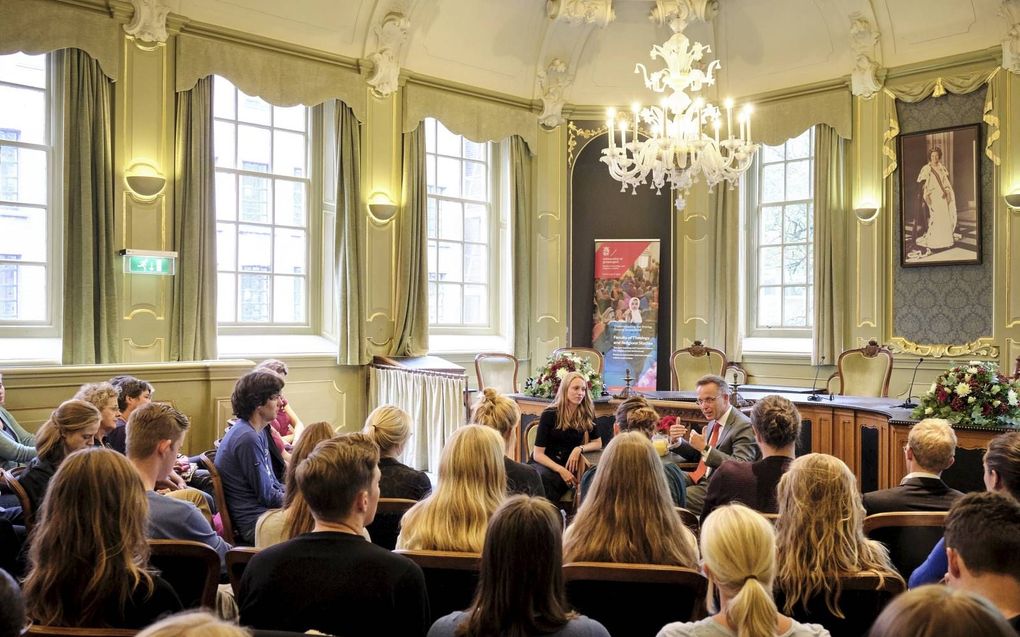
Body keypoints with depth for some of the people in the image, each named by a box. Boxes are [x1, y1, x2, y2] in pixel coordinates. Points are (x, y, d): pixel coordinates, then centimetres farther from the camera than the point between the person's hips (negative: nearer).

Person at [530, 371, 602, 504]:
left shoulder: (587, 414, 2)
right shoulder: (549, 414, -7)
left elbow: (598, 443, 11)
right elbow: (538, 454, -7)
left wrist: (579, 449, -10)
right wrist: (561, 470, -22)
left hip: (568, 466, 1)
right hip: (544, 463, -1)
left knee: (548, 481, -36)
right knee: (543, 477, -39)